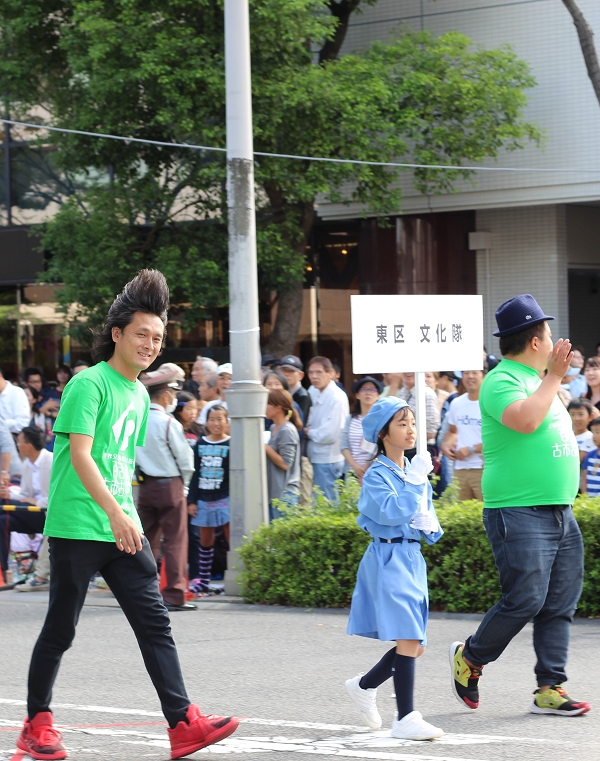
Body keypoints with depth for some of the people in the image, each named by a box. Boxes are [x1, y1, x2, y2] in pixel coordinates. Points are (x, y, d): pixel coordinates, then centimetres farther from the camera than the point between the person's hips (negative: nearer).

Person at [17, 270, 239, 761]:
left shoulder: (140, 394, 14)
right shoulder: (89, 383, -11)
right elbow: (80, 455, -20)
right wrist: (115, 513, -29)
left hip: (124, 529, 7)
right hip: (76, 529, -7)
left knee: (155, 621, -2)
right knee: (60, 630, 3)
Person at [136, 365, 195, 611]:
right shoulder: (169, 423, -14)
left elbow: (133, 455, 8)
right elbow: (186, 459, -8)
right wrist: (183, 482, 8)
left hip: (146, 486, 6)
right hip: (170, 485, -6)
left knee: (147, 541, 11)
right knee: (175, 541, -1)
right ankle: (174, 595, -3)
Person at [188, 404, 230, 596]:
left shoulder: (230, 445, -2)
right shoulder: (200, 444, 8)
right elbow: (195, 474, 10)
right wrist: (192, 500, 6)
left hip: (225, 499, -4)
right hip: (204, 499, 4)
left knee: (231, 537, -9)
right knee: (205, 540, 10)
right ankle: (203, 582, 16)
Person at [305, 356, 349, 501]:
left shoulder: (337, 398, -18)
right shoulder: (317, 394, 10)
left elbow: (330, 435, -23)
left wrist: (308, 432, -8)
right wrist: (309, 431, -3)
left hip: (328, 461, -9)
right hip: (317, 458, 9)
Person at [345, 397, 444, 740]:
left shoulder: (418, 473, 15)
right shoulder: (377, 475, -7)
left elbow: (431, 526, 22)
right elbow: (391, 511, -24)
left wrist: (430, 526, -1)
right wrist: (414, 479, -21)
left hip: (413, 558, 8)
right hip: (388, 559, -8)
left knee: (416, 645, 9)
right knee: (409, 640, -15)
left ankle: (365, 685, 30)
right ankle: (406, 718, -13)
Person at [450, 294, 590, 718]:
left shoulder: (536, 380, 19)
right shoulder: (501, 381, -10)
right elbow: (524, 420, -29)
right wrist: (554, 377, -20)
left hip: (560, 513, 9)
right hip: (519, 512, -9)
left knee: (561, 604, 4)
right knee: (525, 600, -11)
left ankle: (550, 689, 7)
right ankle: (470, 658, 11)